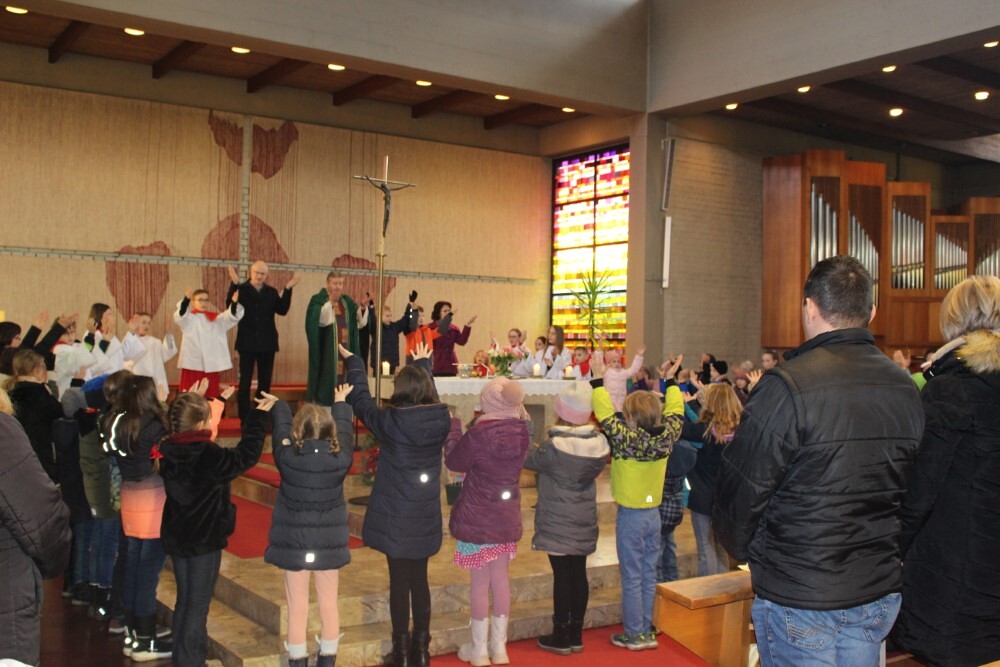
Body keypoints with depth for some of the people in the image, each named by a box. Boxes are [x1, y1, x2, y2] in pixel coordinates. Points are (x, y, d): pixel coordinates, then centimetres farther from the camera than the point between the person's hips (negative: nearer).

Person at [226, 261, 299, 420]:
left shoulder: (272, 292, 8)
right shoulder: (241, 289, -2)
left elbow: (282, 310, -2)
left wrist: (287, 289, -11)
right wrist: (234, 283, -25)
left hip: (267, 343, 4)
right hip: (247, 342, -4)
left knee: (265, 381, 8)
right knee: (245, 381, -1)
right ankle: (245, 419, 4)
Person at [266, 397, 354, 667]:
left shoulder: (286, 456, -17)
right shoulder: (341, 458, -14)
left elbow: (280, 426, 2)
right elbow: (345, 429, 5)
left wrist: (278, 404, 23)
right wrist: (341, 403, 25)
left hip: (294, 542, -1)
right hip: (330, 542, 1)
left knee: (298, 606, 9)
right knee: (329, 603, 14)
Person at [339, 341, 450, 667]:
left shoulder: (390, 421, -18)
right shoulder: (442, 418, -7)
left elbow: (360, 400, -1)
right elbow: (429, 393, 17)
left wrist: (353, 362, 15)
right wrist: (424, 365, 35)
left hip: (396, 515, -4)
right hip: (426, 515, 4)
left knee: (399, 582, 6)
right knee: (420, 580, 15)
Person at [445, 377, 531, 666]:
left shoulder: (478, 433, -22)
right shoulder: (521, 431, -7)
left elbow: (454, 462, -6)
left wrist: (453, 426, 5)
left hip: (477, 518, -5)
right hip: (507, 517, 5)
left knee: (480, 582, 5)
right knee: (501, 579, 14)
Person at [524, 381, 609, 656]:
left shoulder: (555, 446, -22)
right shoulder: (599, 442, -4)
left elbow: (528, 460, -6)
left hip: (558, 523, -5)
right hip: (584, 522, 6)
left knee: (562, 576, 2)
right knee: (579, 574, 12)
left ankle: (560, 638, 12)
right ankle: (576, 635, 21)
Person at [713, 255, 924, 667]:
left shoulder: (787, 386, -19)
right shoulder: (905, 389, 2)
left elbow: (742, 489, -14)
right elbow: (908, 489, 10)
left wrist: (741, 548, 5)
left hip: (799, 597, -6)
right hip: (881, 594, 6)